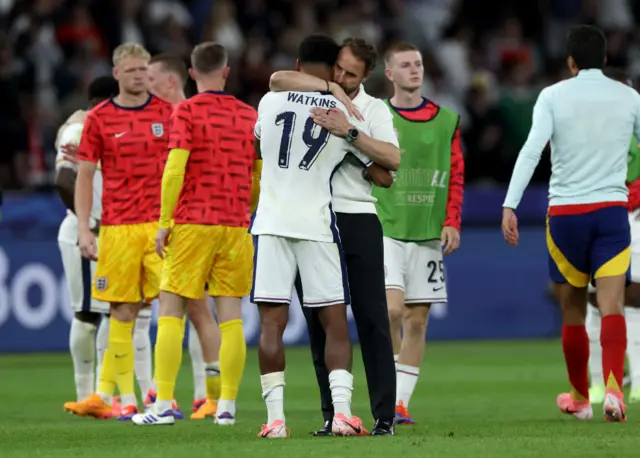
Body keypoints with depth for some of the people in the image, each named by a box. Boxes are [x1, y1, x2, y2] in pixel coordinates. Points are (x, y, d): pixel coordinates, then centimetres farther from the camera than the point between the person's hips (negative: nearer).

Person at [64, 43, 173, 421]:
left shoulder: (169, 114, 6)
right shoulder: (99, 118, 5)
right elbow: (85, 176, 7)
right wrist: (84, 228, -1)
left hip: (162, 223, 0)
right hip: (118, 228, 0)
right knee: (123, 312, 2)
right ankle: (125, 397, 6)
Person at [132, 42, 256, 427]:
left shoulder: (187, 111, -5)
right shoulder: (249, 115, 9)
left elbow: (175, 170, -12)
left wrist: (164, 223, -6)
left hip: (193, 224, -4)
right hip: (235, 226, 4)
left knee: (171, 312, 0)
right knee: (231, 315, 4)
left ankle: (163, 405, -5)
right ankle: (227, 405, 1)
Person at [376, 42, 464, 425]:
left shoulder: (446, 120, 9)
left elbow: (456, 176, 10)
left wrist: (452, 222, 0)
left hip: (428, 234, 3)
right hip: (384, 230, -3)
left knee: (417, 320, 2)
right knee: (392, 308, -18)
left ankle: (401, 402, 7)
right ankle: (389, 392, -6)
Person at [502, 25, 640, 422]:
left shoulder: (553, 96, -1)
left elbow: (532, 149, -12)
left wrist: (510, 205, -16)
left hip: (565, 212, 0)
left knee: (573, 311, 13)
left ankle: (580, 398, 27)